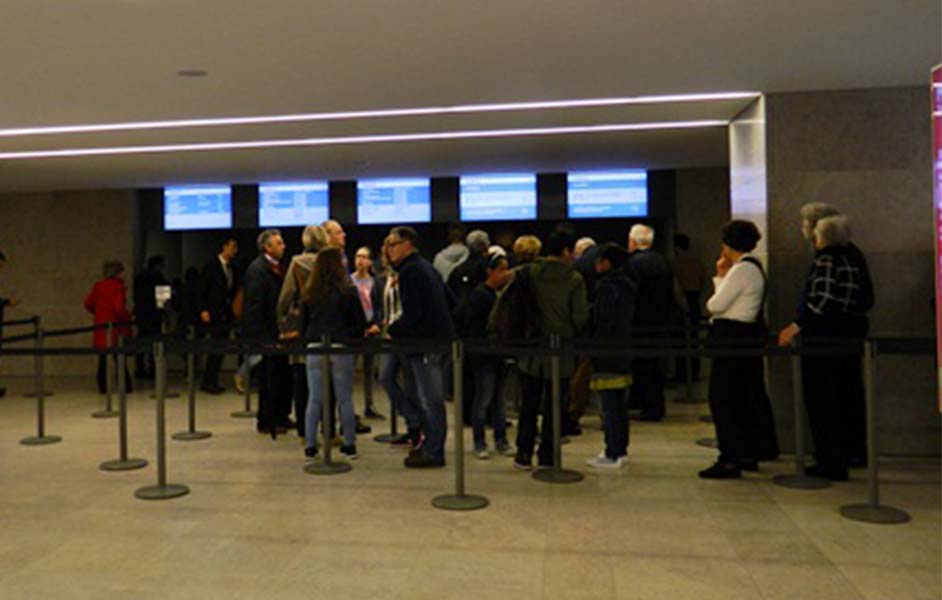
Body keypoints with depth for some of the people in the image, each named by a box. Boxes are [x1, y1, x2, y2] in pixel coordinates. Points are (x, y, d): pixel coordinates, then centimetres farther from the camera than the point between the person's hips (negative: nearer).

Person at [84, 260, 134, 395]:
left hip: (100, 327, 5)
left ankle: (102, 386, 11)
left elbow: (88, 304, 9)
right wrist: (128, 318, -5)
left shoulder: (98, 286, 6)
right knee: (119, 358, 1)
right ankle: (125, 386, 4)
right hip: (115, 326, -5)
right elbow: (119, 308, -19)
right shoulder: (118, 287, -12)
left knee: (102, 358, 10)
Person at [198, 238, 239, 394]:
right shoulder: (211, 265, -5)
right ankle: (210, 382, -1)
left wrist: (233, 308, 6)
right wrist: (203, 310, -14)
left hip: (226, 314, 7)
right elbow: (203, 289, -8)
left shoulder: (232, 268, 14)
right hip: (213, 313, -7)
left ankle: (208, 382, 15)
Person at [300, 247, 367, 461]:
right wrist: (352, 339, 10)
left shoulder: (309, 293, 3)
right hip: (341, 349, -2)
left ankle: (310, 446, 9)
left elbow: (303, 322, 9)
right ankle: (349, 444, 12)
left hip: (315, 349, 3)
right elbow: (361, 322, -4)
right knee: (345, 399, 6)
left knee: (314, 399, 8)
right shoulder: (347, 291, -6)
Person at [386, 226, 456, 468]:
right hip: (438, 337, 10)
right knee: (432, 398, 16)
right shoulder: (426, 267, 17)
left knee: (431, 399, -4)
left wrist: (390, 330, -10)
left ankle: (433, 452, 2)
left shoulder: (409, 271, -13)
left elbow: (412, 313, -20)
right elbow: (447, 299, 23)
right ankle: (431, 445, 25)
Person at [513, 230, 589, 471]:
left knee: (529, 405, 14)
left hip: (531, 351, 2)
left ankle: (524, 455, 18)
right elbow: (580, 317, -8)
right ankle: (547, 458, 13)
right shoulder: (575, 279, -8)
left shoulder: (529, 273, -2)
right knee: (554, 408, 9)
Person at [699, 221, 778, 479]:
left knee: (722, 398, -6)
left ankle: (730, 460, -2)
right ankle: (750, 454, 26)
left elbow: (715, 305, -18)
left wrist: (719, 277, -2)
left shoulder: (741, 270, -17)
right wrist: (722, 277, 7)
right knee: (746, 397, 17)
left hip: (732, 338, -11)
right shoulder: (754, 266, 15)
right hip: (748, 335, 11)